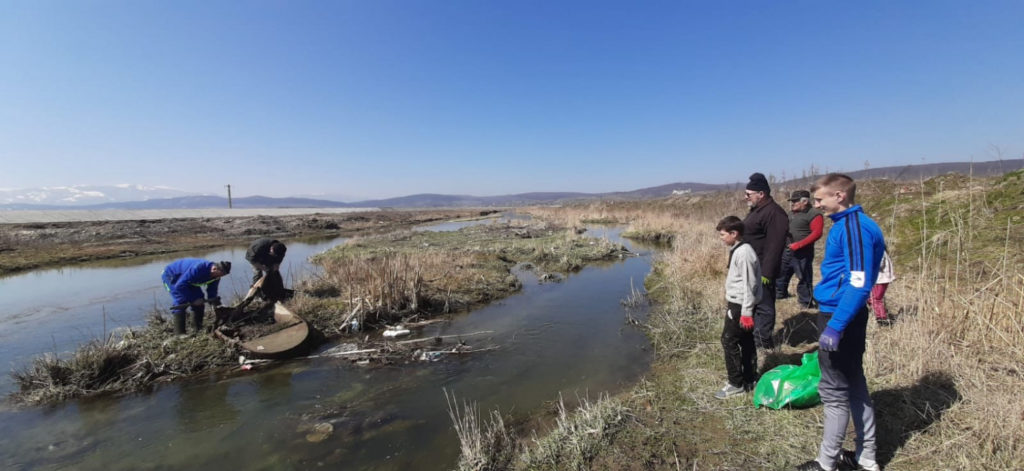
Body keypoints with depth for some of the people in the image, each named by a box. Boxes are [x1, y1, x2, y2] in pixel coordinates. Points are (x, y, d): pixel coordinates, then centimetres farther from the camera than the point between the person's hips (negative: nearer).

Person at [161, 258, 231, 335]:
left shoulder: (216, 276, -17)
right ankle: (179, 333, -16)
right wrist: (193, 300, -34)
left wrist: (214, 301, -25)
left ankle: (198, 328, 8)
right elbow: (179, 286, -38)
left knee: (199, 300, -3)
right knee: (181, 302, -21)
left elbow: (212, 292, -5)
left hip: (187, 280, 7)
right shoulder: (198, 268, -42)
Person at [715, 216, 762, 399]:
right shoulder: (737, 250, 10)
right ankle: (749, 380, 27)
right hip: (737, 303, 10)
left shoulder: (743, 253, -20)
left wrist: (746, 312, -20)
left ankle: (736, 383, 8)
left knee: (729, 340, -3)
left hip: (740, 305, -10)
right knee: (745, 341, 16)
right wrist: (730, 304, 21)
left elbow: (749, 284, -21)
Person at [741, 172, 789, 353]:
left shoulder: (774, 213, -18)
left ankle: (763, 345, 9)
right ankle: (757, 340, 31)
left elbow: (774, 246, -23)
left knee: (763, 307, -1)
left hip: (761, 271, -11)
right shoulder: (756, 210, 15)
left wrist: (766, 273, -25)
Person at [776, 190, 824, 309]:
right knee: (780, 272, 16)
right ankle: (780, 293, 33)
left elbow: (816, 234, -19)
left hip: (802, 253, -8)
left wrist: (798, 245, -25)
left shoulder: (814, 215, -11)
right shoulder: (791, 213, 14)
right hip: (786, 250, 8)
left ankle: (806, 302, 13)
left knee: (804, 277, 1)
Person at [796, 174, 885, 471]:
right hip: (847, 316, 10)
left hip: (840, 317, -10)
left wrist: (834, 327, -25)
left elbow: (859, 284, -24)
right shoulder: (847, 224, 11)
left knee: (834, 392, 2)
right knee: (854, 387, 18)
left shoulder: (855, 227, -18)